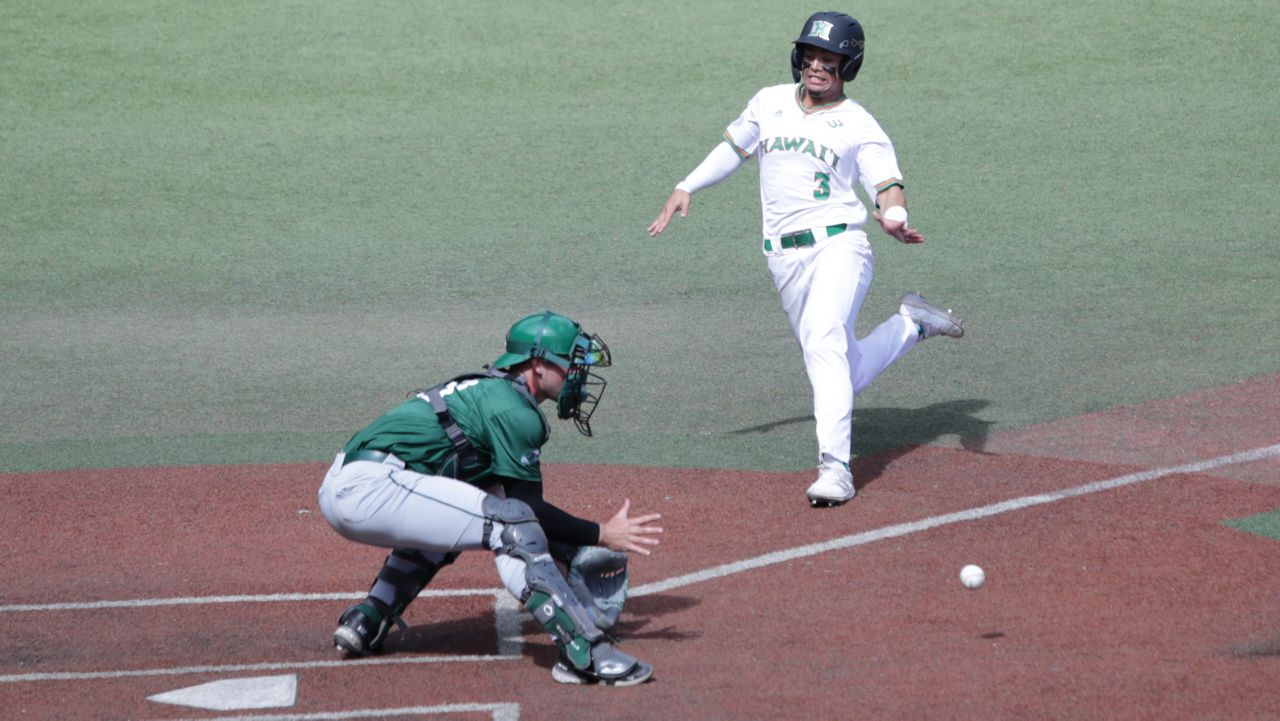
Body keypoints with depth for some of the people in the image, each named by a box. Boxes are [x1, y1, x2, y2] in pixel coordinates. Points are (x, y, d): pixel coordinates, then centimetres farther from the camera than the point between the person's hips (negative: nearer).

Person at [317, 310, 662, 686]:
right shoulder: (515, 411, -5)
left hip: (338, 488, 10)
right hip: (371, 487, -10)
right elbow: (528, 510, -6)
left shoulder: (485, 389, 25)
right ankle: (585, 654, -22)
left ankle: (367, 620, 19)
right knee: (512, 521, -15)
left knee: (443, 519, 36)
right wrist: (602, 535, -1)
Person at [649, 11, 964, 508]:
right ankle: (911, 325, 37)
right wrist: (686, 188, 17)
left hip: (838, 246, -5)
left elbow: (889, 186, -6)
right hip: (785, 258, 5)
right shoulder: (770, 103, 14)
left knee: (824, 341, -30)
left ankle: (835, 467, -34)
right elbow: (734, 147, 26)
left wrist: (894, 218, -28)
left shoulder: (859, 126, 2)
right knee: (846, 375, 8)